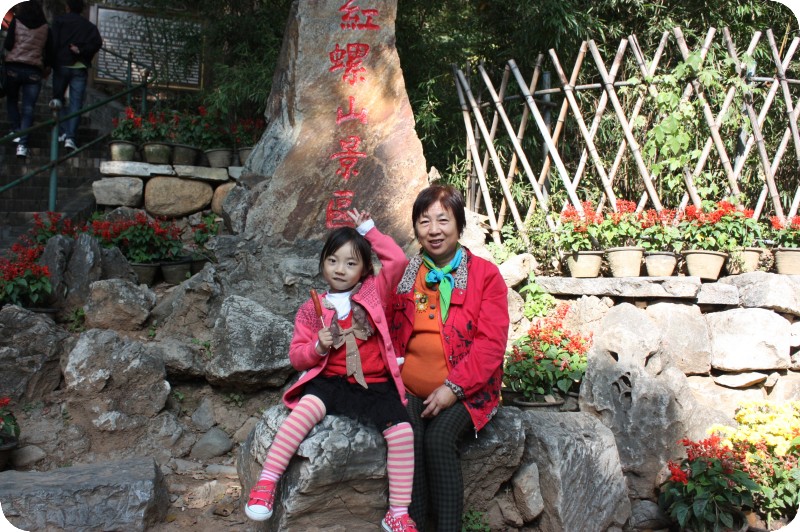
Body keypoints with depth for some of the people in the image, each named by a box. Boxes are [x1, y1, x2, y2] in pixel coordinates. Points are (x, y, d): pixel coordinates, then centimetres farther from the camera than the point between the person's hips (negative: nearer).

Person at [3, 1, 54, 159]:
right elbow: (49, 51, 5)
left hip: (13, 67, -1)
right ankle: (22, 144, -11)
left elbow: (8, 45, -3)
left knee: (12, 101, 22)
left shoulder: (16, 21, 3)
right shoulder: (46, 28, 7)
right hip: (34, 71, 1)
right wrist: (47, 68, 17)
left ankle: (17, 132, 13)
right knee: (28, 109, 1)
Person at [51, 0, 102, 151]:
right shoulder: (89, 26, 12)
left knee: (58, 99, 14)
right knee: (76, 103, -2)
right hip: (80, 67, 1)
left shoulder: (59, 21, 6)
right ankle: (70, 137, -12)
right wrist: (81, 51, -5)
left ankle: (64, 132, 0)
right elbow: (97, 42, -5)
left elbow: (53, 42, -5)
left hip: (62, 65, -1)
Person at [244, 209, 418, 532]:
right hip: (331, 382, -1)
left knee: (402, 431, -21)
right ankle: (266, 481, -27)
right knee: (306, 409, -34)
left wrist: (368, 230, 3)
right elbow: (297, 357, 8)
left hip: (375, 385, 1)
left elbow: (397, 260, -2)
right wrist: (318, 348, -14)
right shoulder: (311, 310, 7)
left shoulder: (373, 293, 10)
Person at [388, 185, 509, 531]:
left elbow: (491, 342, -5)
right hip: (411, 388, 2)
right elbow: (391, 334, 16)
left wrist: (454, 387, -15)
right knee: (407, 438, -25)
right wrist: (396, 375, -4)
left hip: (464, 390, -2)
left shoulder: (485, 274, 3)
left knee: (438, 439, -27)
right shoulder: (405, 274, 13)